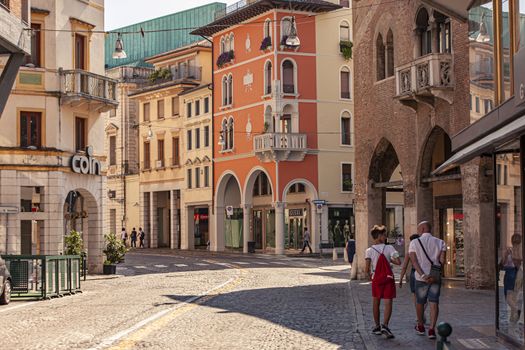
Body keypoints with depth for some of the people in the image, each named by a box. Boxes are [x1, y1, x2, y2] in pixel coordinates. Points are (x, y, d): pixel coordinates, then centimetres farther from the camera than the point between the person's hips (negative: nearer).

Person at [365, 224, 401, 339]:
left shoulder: (369, 251, -5)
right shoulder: (389, 248, -6)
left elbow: (367, 268, -11)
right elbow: (398, 262, -12)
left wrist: (369, 275, 8)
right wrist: (390, 260, 7)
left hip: (376, 279, 2)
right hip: (388, 279, -2)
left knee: (376, 304, 16)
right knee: (388, 303, -3)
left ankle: (377, 327, 22)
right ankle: (385, 325, -22)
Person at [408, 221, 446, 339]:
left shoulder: (414, 243, -2)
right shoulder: (440, 242, 3)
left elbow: (414, 261, -14)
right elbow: (442, 260, -7)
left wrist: (423, 275, -21)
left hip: (421, 278, -1)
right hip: (436, 277, 1)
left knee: (420, 302, 16)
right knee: (434, 303, 2)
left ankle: (420, 326, 32)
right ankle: (432, 329, -12)